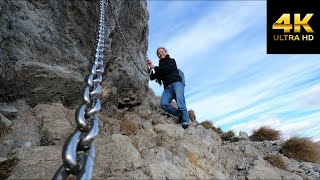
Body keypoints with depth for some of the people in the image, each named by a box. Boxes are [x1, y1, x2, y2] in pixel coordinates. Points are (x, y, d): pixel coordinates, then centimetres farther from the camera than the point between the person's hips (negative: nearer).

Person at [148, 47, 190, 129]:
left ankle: (185, 121, -23)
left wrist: (154, 67, 6)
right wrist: (150, 67, 13)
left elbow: (166, 69, -4)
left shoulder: (171, 61, 16)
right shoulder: (160, 67, 29)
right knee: (163, 103, -25)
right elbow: (152, 77, 23)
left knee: (180, 102, -25)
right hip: (167, 88, 4)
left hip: (176, 83, -3)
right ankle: (179, 114, -13)